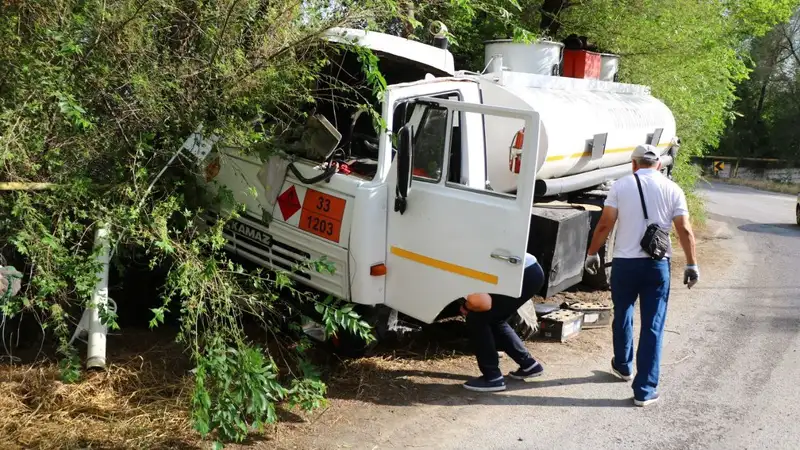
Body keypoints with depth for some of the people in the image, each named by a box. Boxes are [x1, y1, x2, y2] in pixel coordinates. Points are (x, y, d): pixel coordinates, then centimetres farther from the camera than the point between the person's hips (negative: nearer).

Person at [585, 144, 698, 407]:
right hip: (657, 264, 0)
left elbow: (604, 225, -4)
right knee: (653, 326, 3)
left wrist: (592, 254, 6)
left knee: (622, 315, 22)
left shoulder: (621, 185, 0)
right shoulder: (672, 189, 3)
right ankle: (645, 390, 3)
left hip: (625, 262, 0)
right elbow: (685, 230, -3)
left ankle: (623, 366, 41)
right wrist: (692, 264, 4)